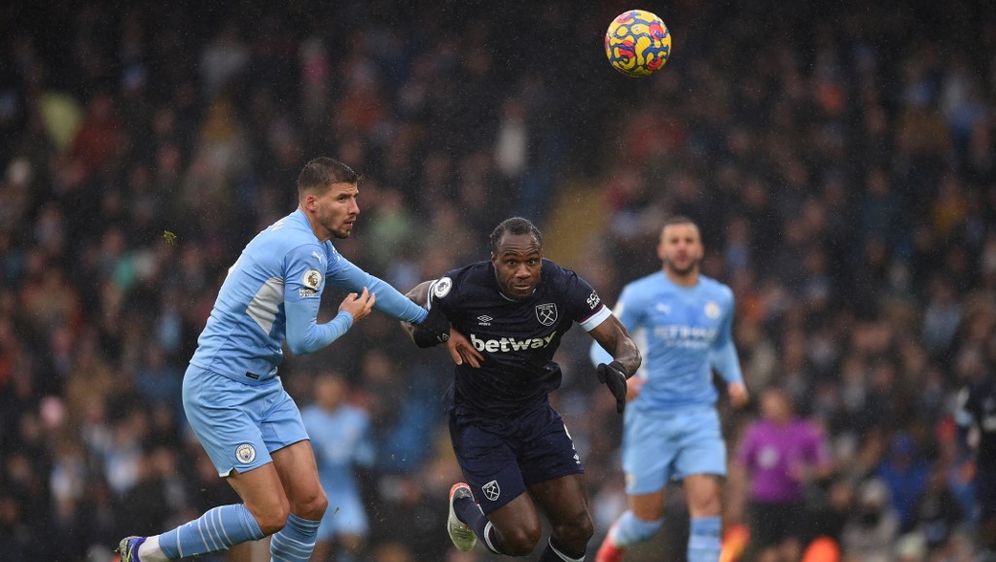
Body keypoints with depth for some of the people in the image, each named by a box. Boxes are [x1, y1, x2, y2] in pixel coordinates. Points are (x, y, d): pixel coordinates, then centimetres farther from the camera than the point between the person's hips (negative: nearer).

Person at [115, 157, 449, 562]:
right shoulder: (303, 249, -19)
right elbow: (302, 341, -19)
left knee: (310, 502, 1)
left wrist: (429, 321, 34)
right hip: (219, 389, -10)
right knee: (271, 515, -13)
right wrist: (347, 319, 0)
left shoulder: (317, 247, 13)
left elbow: (368, 286, 30)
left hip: (264, 387, 10)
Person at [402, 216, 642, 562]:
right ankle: (465, 505, 23)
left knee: (577, 527, -5)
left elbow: (624, 345, -13)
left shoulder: (564, 288, -18)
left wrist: (619, 368, -37)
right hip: (479, 425, -3)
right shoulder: (464, 288, -23)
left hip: (536, 415, 3)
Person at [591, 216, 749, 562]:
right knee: (648, 518, 4)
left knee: (707, 503, -17)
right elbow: (603, 346, -2)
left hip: (699, 416, 3)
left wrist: (734, 379, 10)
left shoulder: (720, 298, 9)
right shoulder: (640, 295, -4)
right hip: (650, 416, -3)